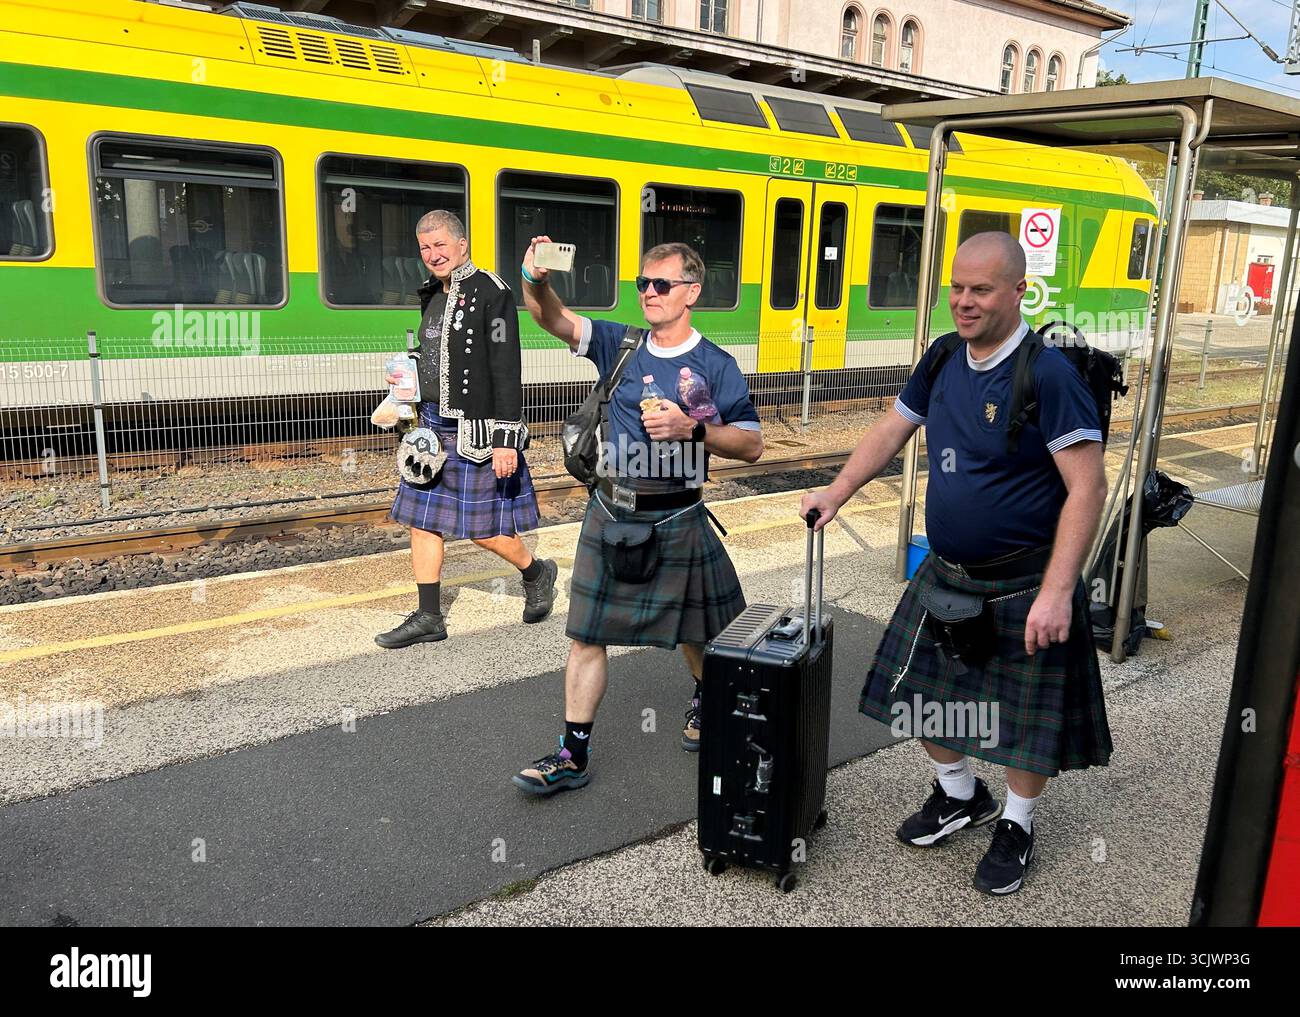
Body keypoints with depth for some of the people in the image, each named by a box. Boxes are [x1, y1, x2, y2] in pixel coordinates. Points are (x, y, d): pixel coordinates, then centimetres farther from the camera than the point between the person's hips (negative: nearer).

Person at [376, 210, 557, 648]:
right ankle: (428, 618, 17)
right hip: (435, 425, 8)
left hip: (475, 430, -8)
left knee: (482, 526, 0)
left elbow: (506, 372, -18)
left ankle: (537, 573, 28)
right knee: (421, 519, 7)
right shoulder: (433, 295, 13)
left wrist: (506, 439, -21)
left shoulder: (491, 293, -12)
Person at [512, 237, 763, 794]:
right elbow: (554, 319, -7)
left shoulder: (716, 365, -5)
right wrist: (535, 280, -27)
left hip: (677, 521, -2)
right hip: (610, 513, 3)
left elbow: (751, 445, -7)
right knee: (586, 635, 4)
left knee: (695, 629, 16)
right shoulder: (621, 346, 3)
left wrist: (690, 428, -21)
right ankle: (573, 756, 14)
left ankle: (703, 701, 48)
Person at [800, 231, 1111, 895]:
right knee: (921, 692, 16)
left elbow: (1087, 488, -22)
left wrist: (1055, 593, -26)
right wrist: (837, 493, 2)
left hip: (1022, 585, -6)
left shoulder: (1048, 373, -20)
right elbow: (891, 430, 12)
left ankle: (1016, 825, 36)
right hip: (945, 574, 6)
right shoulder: (945, 357, 0)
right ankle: (960, 796, 41)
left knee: (1026, 716, 10)